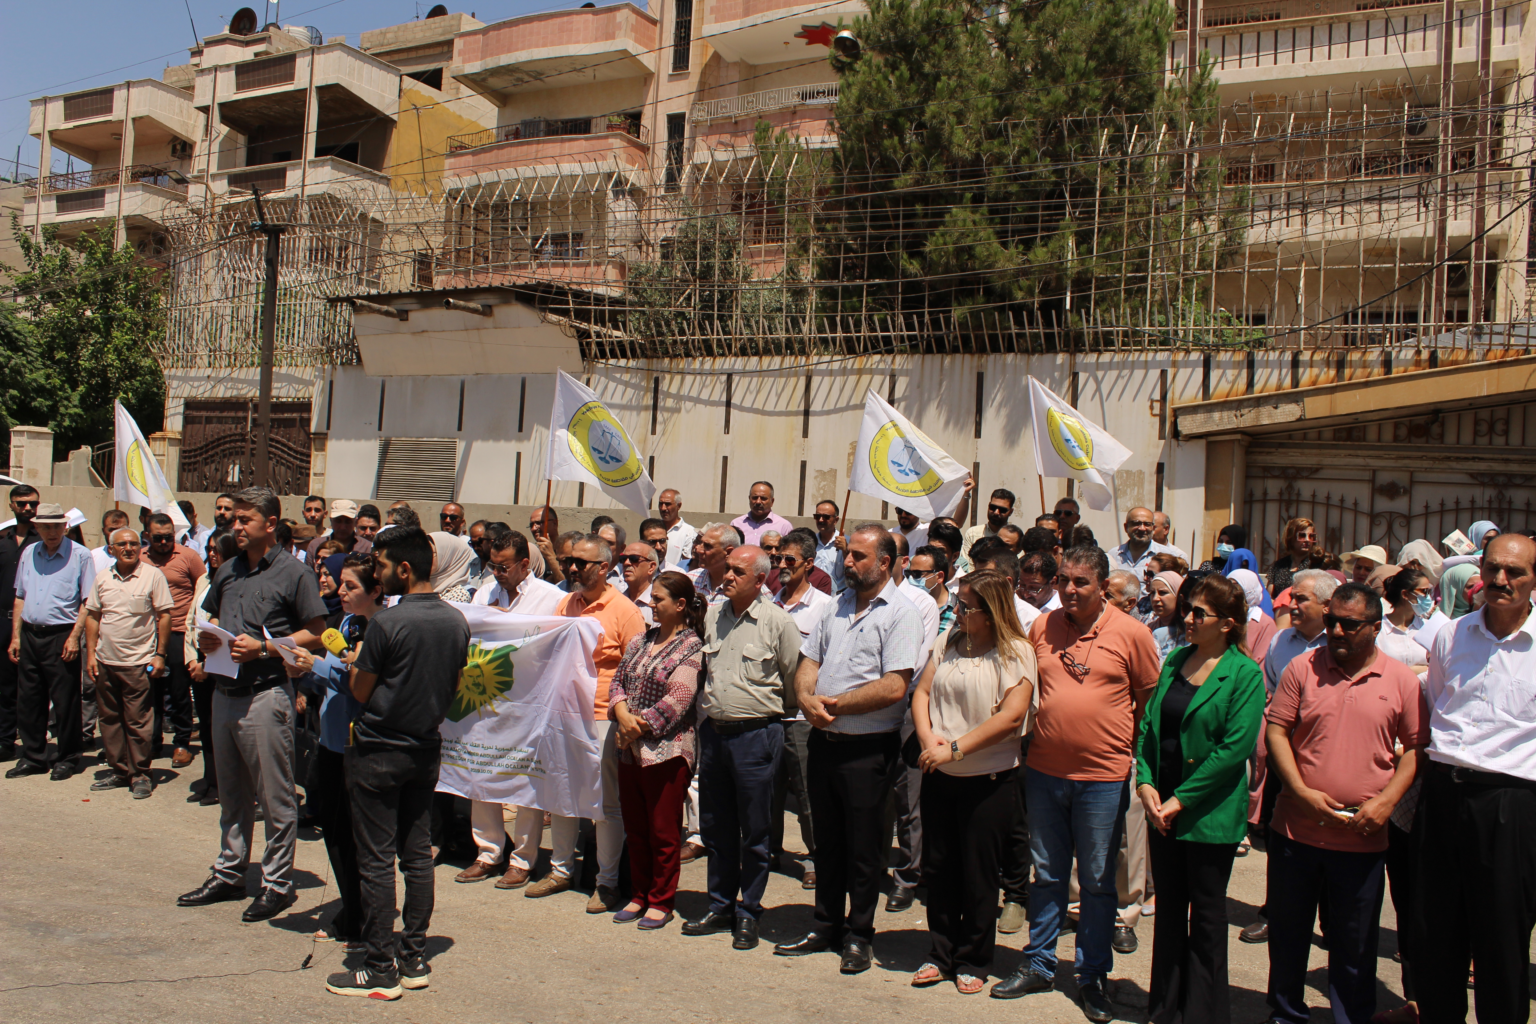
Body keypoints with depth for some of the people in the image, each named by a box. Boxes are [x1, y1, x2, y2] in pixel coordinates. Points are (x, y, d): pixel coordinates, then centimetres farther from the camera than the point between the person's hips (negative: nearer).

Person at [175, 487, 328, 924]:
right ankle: (229, 873, 29)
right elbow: (213, 617, 25)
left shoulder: (293, 572, -7)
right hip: (225, 691, 7)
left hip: (266, 694, -7)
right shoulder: (228, 571, 13)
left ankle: (277, 883, 10)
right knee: (231, 792, 17)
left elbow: (314, 633, -10)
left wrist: (263, 647, -18)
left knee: (274, 796, 0)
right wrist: (206, 638, 3)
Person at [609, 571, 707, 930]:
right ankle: (640, 895, 28)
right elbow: (618, 680, 9)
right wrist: (623, 714, -9)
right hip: (630, 749, 7)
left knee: (663, 832, 3)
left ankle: (661, 902, 17)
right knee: (635, 829, 14)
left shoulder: (692, 649, -9)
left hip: (667, 751, -6)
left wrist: (638, 727, -14)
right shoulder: (642, 639, 12)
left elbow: (676, 702, -16)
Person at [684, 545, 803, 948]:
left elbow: (794, 680, -3)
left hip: (756, 735, -5)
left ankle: (748, 914, 18)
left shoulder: (778, 621, -9)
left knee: (754, 832, 5)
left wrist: (764, 710, 3)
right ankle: (720, 907, 27)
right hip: (713, 732, 5)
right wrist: (704, 722, 15)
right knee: (716, 827, 14)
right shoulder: (712, 615, 7)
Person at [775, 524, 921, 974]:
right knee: (828, 839, 17)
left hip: (868, 748, -6)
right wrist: (808, 699, -9)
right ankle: (826, 925, 30)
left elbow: (894, 687, -20)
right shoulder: (837, 606, 12)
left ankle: (859, 935, 21)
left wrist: (835, 704, -14)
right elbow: (809, 662, 12)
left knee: (864, 847, 6)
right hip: (824, 740, 6)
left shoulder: (900, 613, -11)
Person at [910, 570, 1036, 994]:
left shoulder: (1015, 652, -11)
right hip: (939, 776, 5)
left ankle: (973, 961, 24)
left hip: (988, 780, -5)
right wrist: (928, 739, -12)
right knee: (939, 868, 13)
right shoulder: (948, 641, 6)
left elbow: (1011, 716, -19)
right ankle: (941, 953, 28)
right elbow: (922, 691, 6)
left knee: (978, 875, 7)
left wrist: (955, 748, -21)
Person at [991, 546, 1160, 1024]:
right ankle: (1039, 964, 28)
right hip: (1045, 770, 3)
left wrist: (1124, 744, 0)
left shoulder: (1131, 633, -7)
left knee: (1097, 881, 9)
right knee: (1047, 874, 15)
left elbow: (1153, 699, 1)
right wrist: (1042, 731, 10)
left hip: (1104, 775, -3)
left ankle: (1092, 976, 23)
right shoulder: (1042, 627, 2)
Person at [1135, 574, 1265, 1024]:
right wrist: (1145, 782, -6)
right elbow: (1148, 724, 8)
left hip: (1210, 814, -5)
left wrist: (1182, 799, -16)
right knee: (1168, 910, 15)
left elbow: (1235, 747, -16)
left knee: (1206, 917, 8)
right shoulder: (1174, 661, 7)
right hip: (1163, 810, 5)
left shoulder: (1245, 674, -10)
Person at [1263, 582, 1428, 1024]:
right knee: (1287, 933, 14)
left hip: (1362, 837, -1)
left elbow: (1417, 747, 3)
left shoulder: (1402, 680, 0)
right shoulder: (1302, 668, 0)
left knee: (1354, 946, 10)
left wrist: (1387, 800, -10)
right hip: (1296, 828, 1)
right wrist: (1301, 791, -11)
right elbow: (1275, 730, -1)